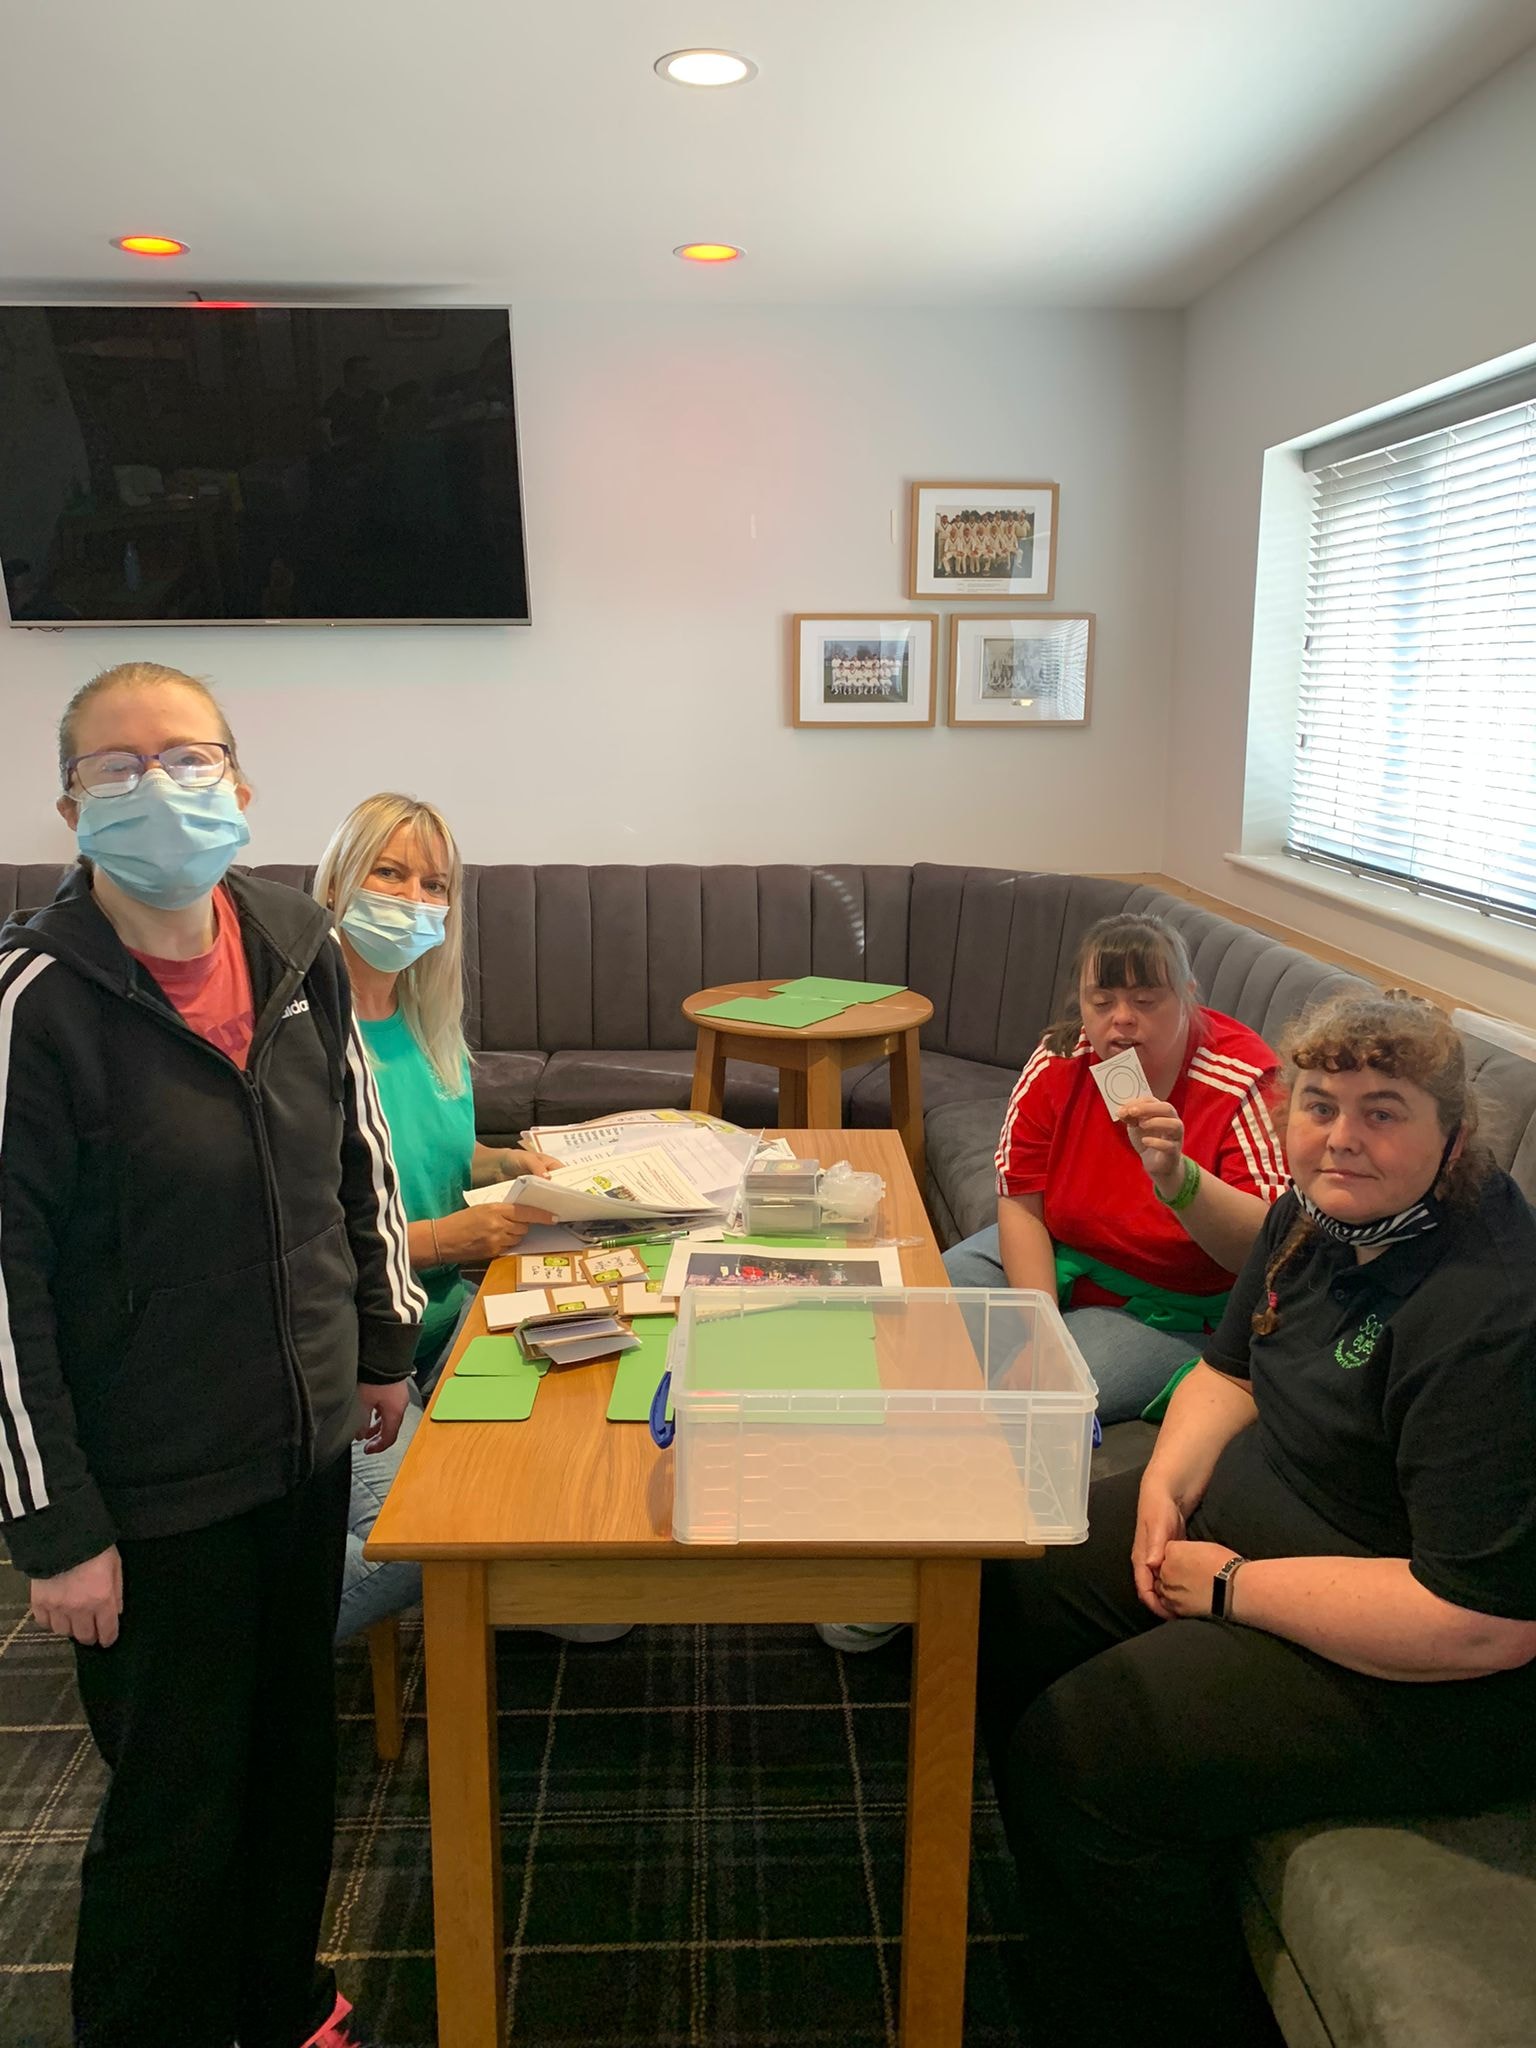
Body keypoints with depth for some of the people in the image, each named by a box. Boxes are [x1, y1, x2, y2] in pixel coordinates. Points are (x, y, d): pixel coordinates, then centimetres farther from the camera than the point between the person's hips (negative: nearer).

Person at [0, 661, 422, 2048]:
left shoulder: (300, 948, -3)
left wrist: (385, 1344, 15)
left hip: (307, 1445, 6)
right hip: (152, 1492, -5)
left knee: (297, 1757, 23)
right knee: (177, 1808, 13)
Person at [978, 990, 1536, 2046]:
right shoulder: (1328, 1209, -1)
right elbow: (1232, 1371, 14)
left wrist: (1232, 1588, -21)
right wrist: (1167, 1484, -6)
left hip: (1441, 1680, -9)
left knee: (1076, 1750, -17)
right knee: (1015, 1586, 6)